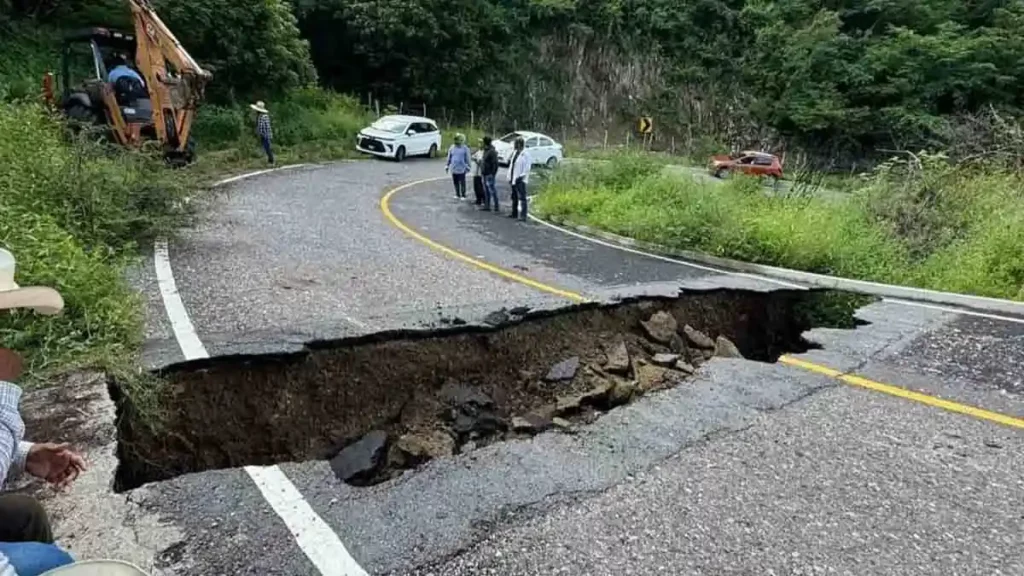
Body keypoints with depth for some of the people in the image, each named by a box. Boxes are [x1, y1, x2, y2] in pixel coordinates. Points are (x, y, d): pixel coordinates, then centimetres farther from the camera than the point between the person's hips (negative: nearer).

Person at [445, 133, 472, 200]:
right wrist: (447, 166, 12)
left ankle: (463, 195, 8)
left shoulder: (465, 148, -3)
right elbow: (449, 158, 12)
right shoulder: (452, 148, 7)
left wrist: (467, 166, -4)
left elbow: (467, 158, -1)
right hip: (453, 168, 4)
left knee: (462, 182, -1)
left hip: (461, 169, -4)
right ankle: (457, 195, 20)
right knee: (455, 182, 8)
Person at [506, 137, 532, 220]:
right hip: (513, 179, 9)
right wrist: (510, 177, 14)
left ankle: (523, 216, -13)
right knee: (514, 197, 17)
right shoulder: (515, 153, 15)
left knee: (522, 198, -11)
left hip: (520, 180, -9)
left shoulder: (526, 154, -10)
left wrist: (521, 176, -19)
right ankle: (514, 213, 27)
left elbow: (527, 168, -14)